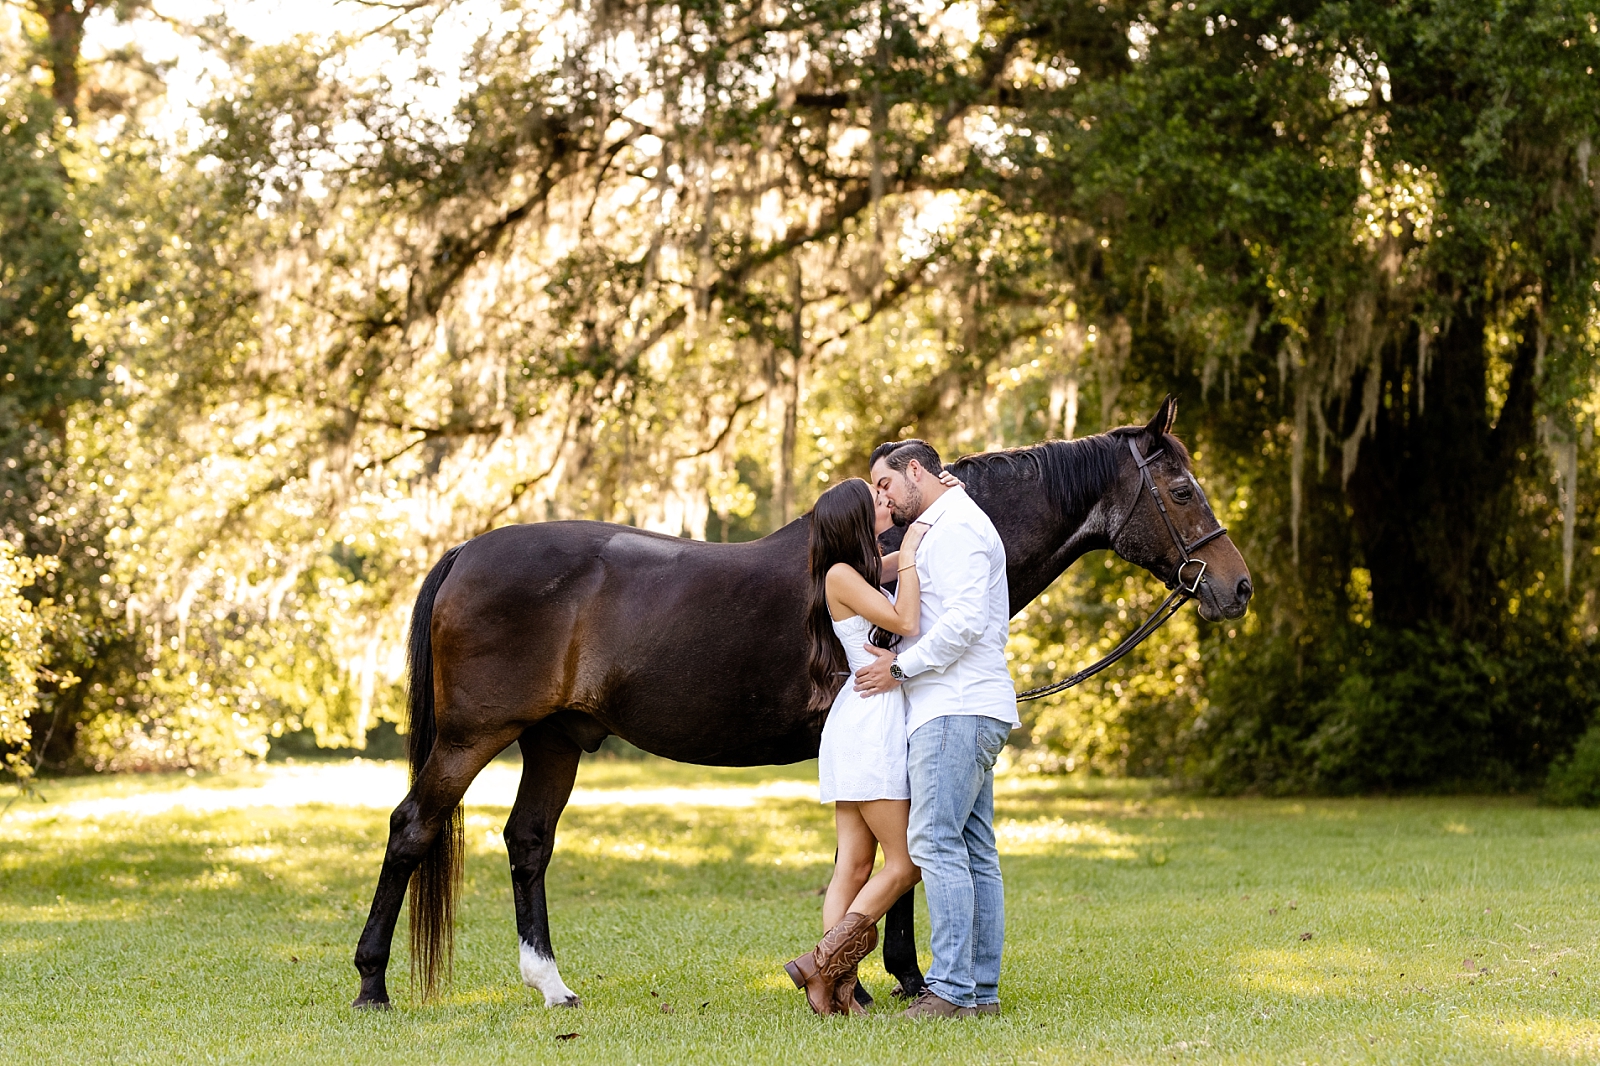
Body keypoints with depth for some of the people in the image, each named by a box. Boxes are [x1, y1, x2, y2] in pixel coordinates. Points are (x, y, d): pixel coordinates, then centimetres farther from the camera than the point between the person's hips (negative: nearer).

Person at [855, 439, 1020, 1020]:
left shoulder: (956, 526, -9)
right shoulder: (943, 529, 24)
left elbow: (964, 620, -20)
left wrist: (902, 667, -13)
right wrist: (900, 661, 12)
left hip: (956, 710, -11)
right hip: (962, 711, 11)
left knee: (935, 841, -14)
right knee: (974, 850, 8)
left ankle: (952, 988, -17)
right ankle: (982, 987, 8)